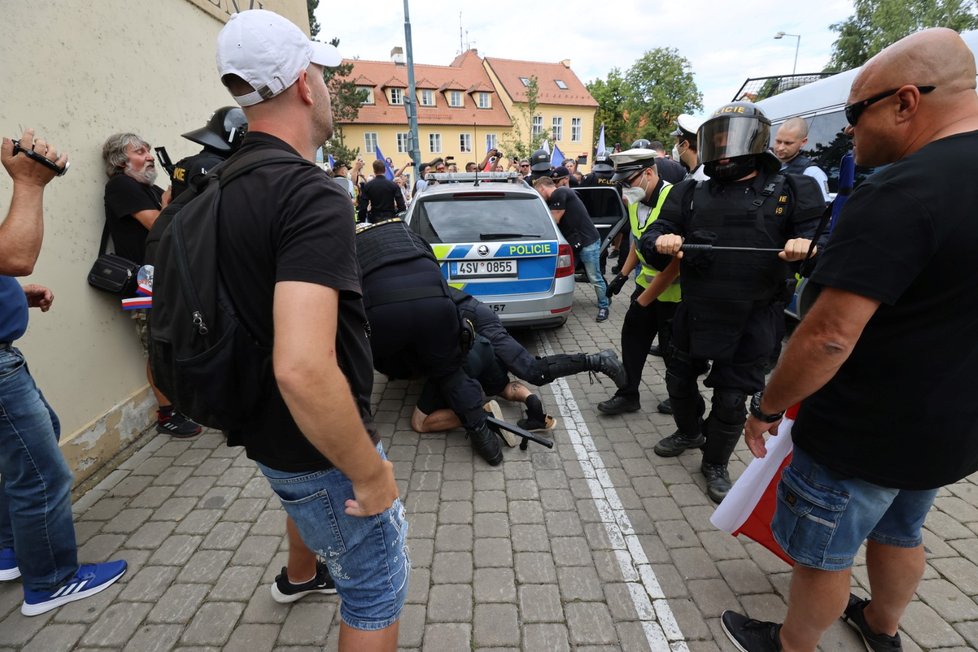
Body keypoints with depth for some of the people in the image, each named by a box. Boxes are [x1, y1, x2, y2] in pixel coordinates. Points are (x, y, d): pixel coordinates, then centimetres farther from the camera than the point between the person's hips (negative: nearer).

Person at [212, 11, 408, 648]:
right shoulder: (313, 195, -27)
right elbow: (303, 368, -38)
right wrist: (370, 473, -24)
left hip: (265, 427, 10)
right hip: (315, 443, -9)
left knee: (309, 497, 38)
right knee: (378, 584, 13)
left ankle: (300, 575, 69)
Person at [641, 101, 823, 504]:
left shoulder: (793, 193, 1)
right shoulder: (691, 193, 5)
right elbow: (652, 238, -1)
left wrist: (808, 246, -24)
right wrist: (660, 242, -25)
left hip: (752, 321, -2)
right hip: (693, 314, 3)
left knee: (731, 399, 7)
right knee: (679, 379, 18)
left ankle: (715, 464, 32)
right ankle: (690, 432, 47)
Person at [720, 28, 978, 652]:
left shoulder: (898, 193, -26)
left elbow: (830, 334, -29)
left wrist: (768, 407, -16)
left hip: (865, 433, -8)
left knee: (823, 553, 13)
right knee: (899, 532, 29)